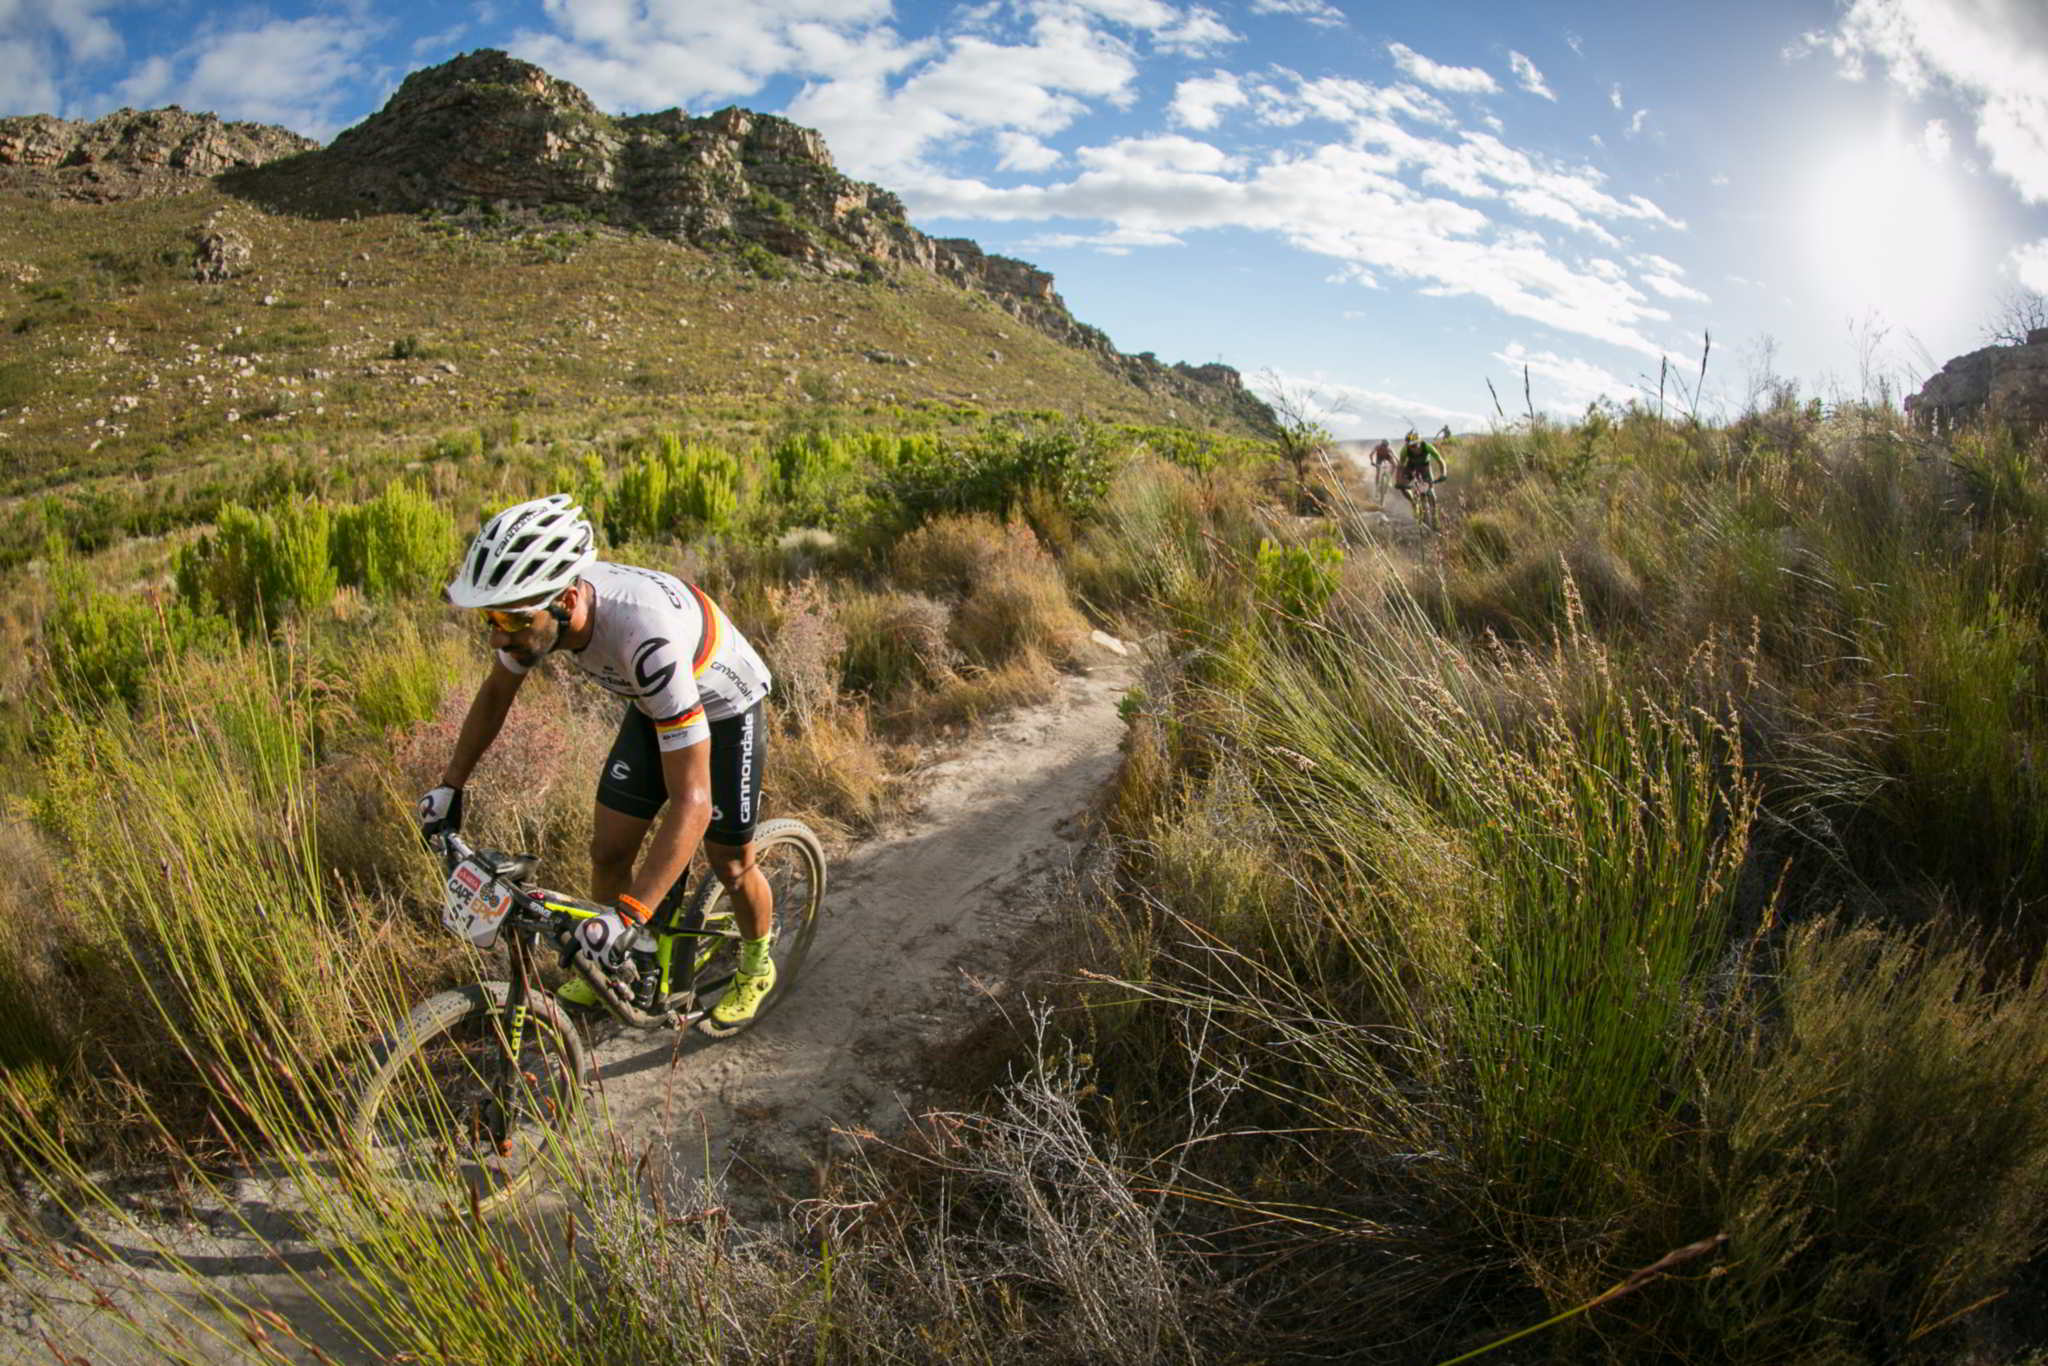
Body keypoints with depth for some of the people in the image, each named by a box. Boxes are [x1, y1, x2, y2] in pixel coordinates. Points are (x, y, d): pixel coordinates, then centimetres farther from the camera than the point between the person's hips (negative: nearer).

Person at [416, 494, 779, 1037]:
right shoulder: (538, 603, -24)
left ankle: (756, 969, 34)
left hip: (723, 710, -6)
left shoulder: (647, 636, -46)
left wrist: (628, 917, -47)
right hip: (651, 706, 6)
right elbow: (497, 691, 1)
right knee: (609, 851, 4)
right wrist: (450, 786, 2)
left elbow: (692, 802, -44)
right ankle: (610, 967, 31)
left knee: (729, 866, 5)